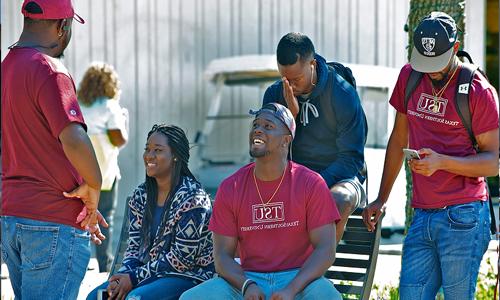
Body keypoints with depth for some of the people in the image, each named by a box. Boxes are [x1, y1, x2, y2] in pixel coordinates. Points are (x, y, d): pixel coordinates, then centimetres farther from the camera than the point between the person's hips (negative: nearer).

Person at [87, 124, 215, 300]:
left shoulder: (192, 198, -15)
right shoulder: (140, 196, 8)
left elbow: (182, 258, -17)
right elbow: (134, 247, 10)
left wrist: (135, 278, -16)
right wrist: (123, 275, -12)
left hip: (188, 276, -7)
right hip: (148, 274, 7)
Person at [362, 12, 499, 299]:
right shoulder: (409, 77, 9)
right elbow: (398, 140, 19)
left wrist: (442, 162, -21)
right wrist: (382, 199, 20)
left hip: (462, 218, -5)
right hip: (423, 216, 5)